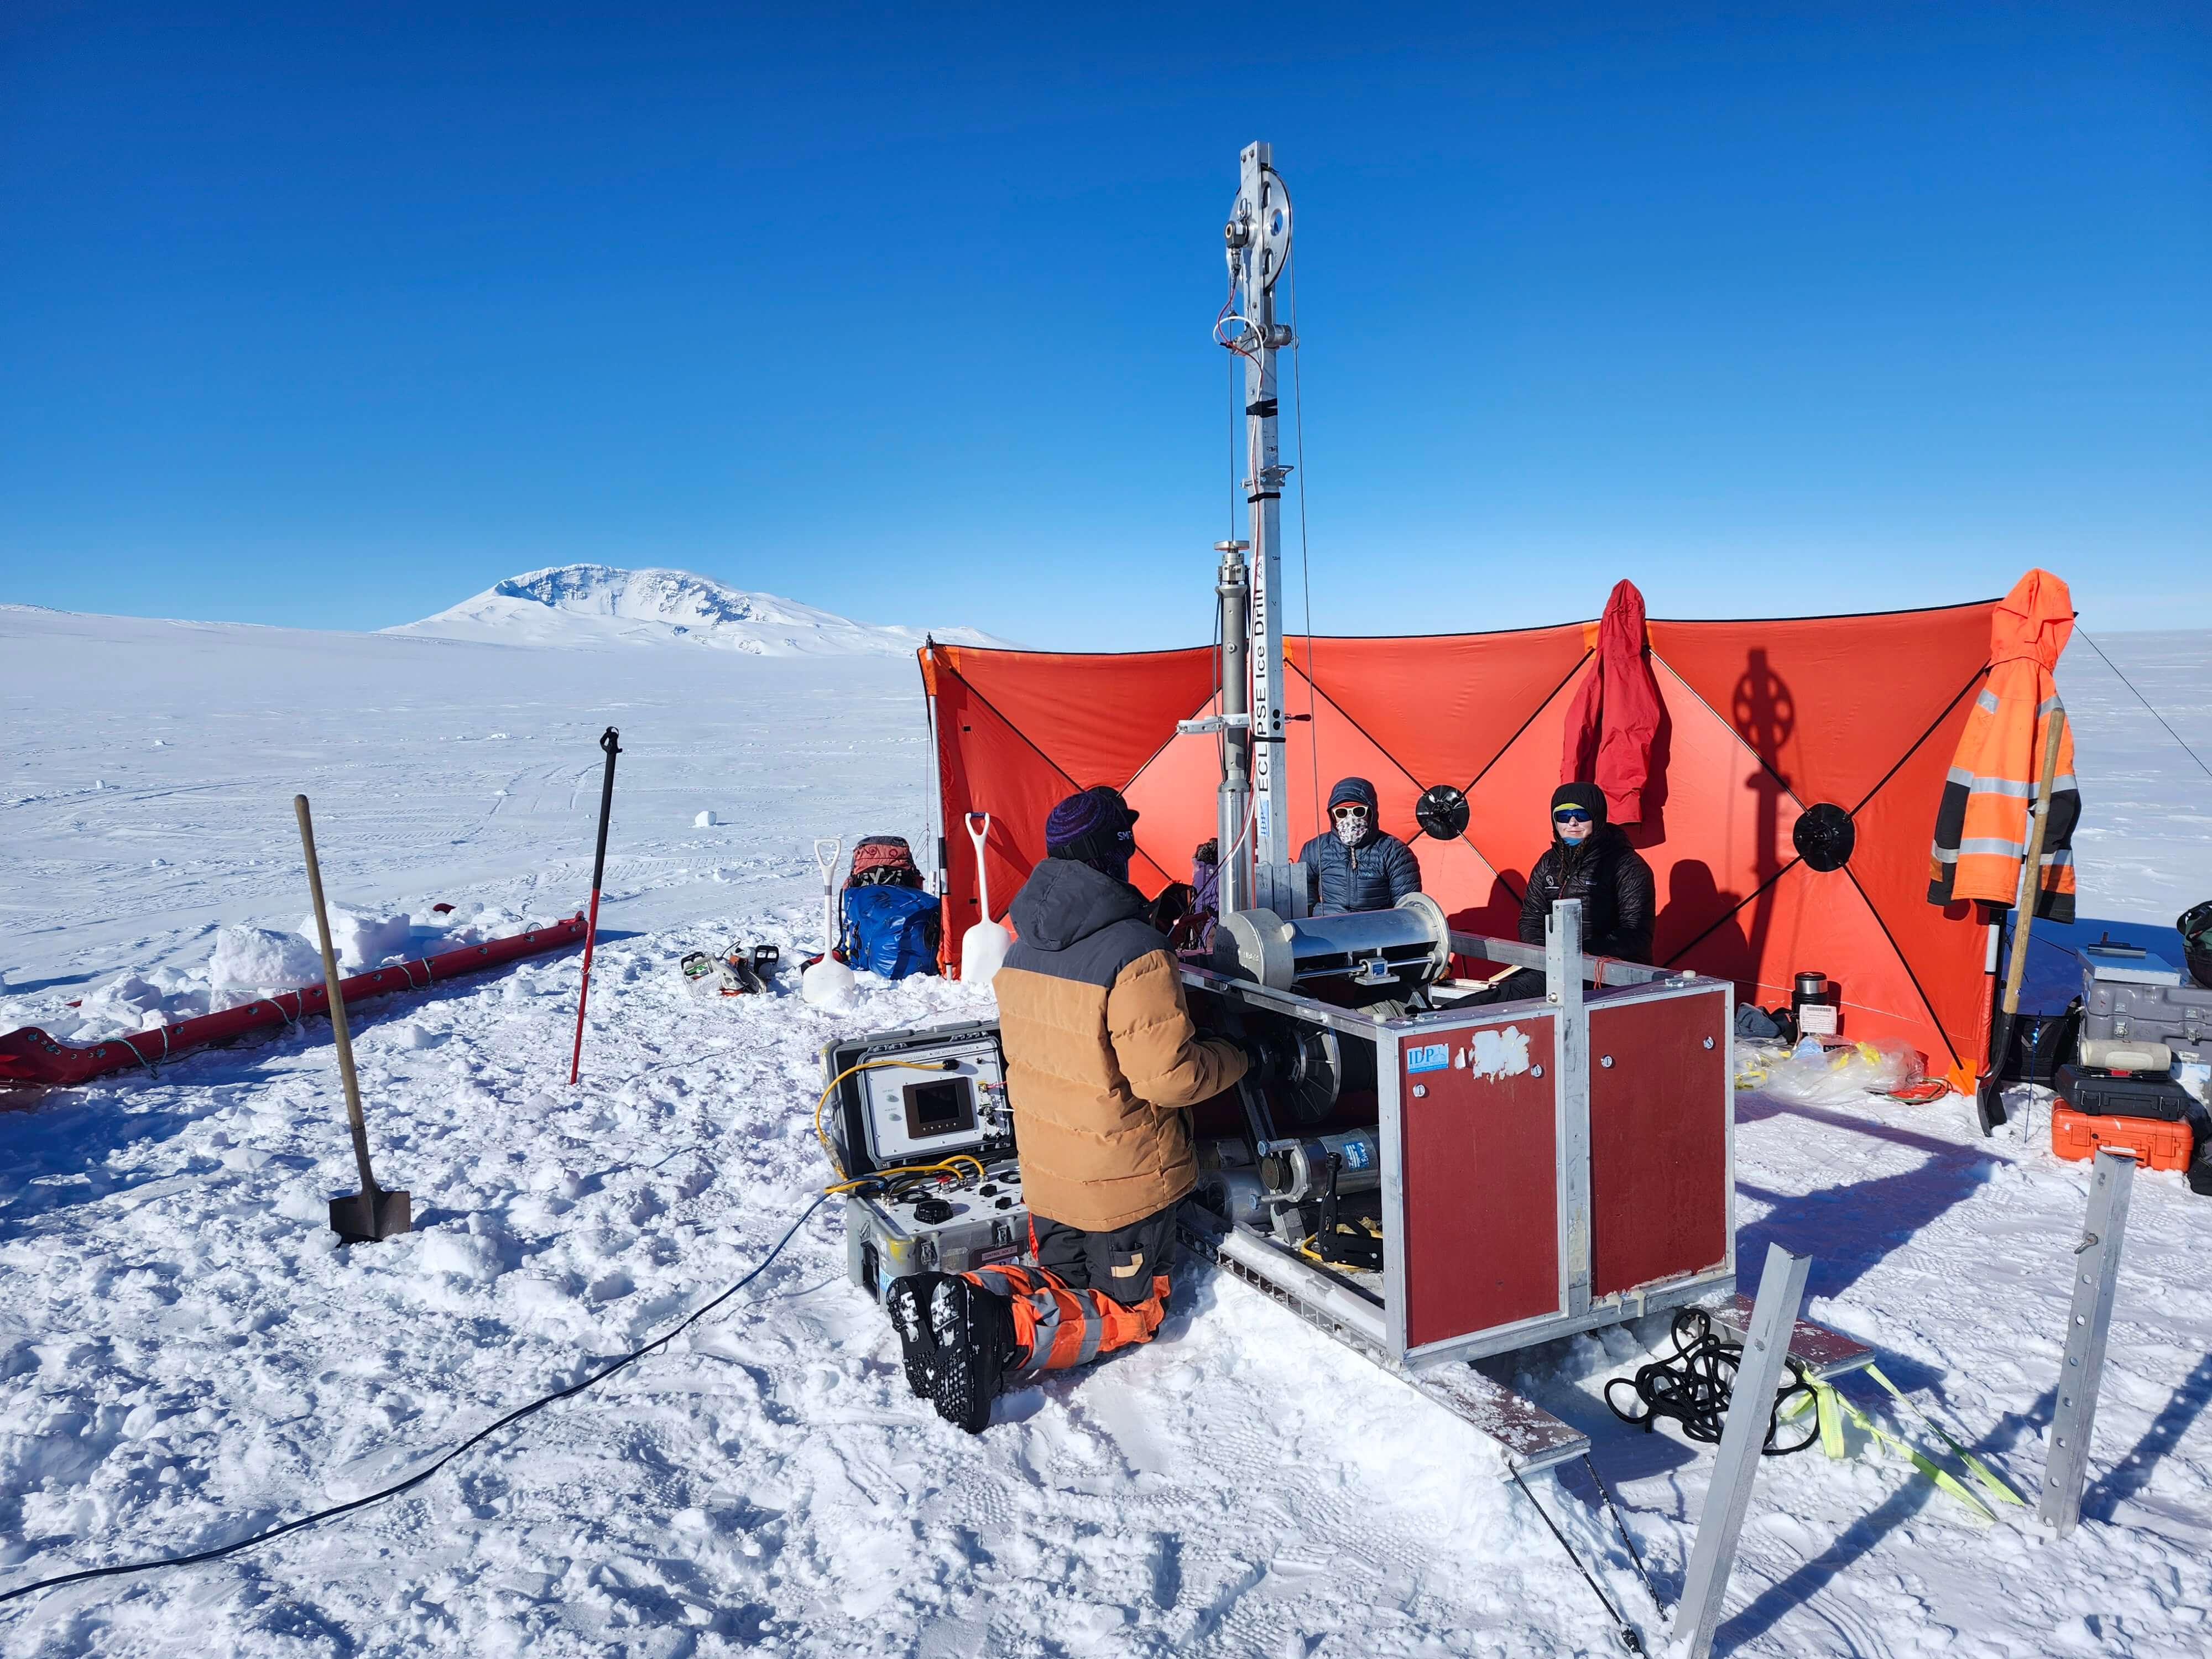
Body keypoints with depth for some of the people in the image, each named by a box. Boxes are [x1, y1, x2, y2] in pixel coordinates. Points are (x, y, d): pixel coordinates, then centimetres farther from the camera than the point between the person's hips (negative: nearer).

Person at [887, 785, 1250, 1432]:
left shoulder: (1022, 946, 1)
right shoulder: (1136, 954, -23)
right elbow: (1168, 1076, -23)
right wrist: (1235, 1056, -4)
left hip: (1044, 1162, 7)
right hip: (1124, 1176, -6)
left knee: (1058, 1278, 24)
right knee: (1129, 1308, 12)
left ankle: (941, 1304, -4)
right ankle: (999, 1334, -14)